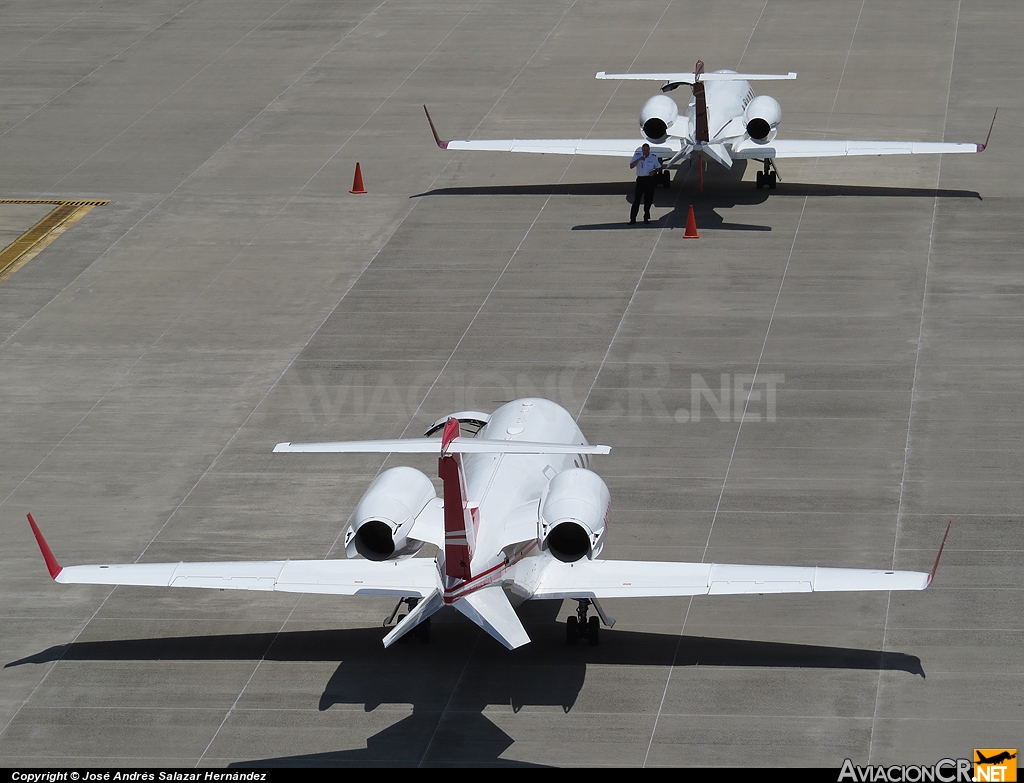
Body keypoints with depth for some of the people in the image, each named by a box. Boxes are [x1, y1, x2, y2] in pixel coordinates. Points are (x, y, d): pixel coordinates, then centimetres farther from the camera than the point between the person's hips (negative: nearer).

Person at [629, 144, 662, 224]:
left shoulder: (653, 157, 3)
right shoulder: (637, 156, 1)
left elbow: (658, 168, 14)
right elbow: (631, 166, -9)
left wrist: (654, 171, -8)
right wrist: (639, 159, -21)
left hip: (650, 179, 1)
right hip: (640, 178, -1)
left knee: (648, 199, 3)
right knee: (636, 199, -5)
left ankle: (646, 217, 16)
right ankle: (633, 219, -2)